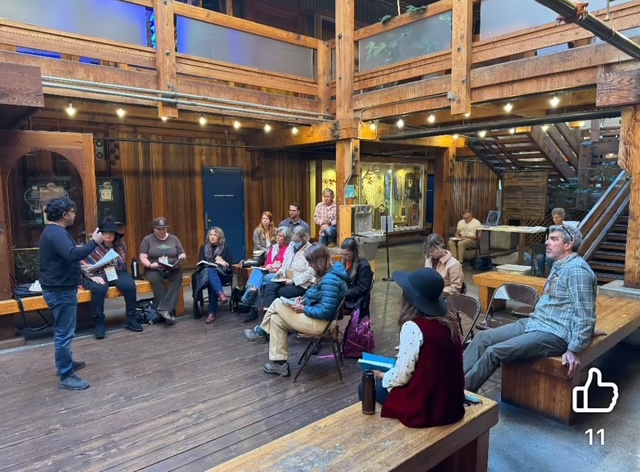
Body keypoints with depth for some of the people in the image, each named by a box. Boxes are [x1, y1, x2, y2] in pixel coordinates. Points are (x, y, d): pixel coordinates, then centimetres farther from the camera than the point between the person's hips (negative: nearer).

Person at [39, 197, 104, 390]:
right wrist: (94, 242, -28)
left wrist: (82, 267, 20)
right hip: (60, 290, -11)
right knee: (64, 333, -5)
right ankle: (65, 377, 1)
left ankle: (65, 363, 37)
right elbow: (72, 255, -36)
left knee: (63, 330, 23)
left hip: (59, 288, 11)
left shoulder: (54, 231, 14)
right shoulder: (56, 233, -21)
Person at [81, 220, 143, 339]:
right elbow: (84, 265, -9)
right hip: (98, 275, -3)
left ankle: (131, 319, -13)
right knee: (99, 289, -37)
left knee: (130, 285, -26)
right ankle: (99, 323, -22)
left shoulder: (121, 245, 8)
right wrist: (93, 276, -22)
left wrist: (116, 271, -2)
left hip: (117, 274, 4)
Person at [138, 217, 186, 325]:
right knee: (156, 279, -37)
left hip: (172, 269, 2)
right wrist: (150, 265, -21)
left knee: (178, 276, -33)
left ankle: (164, 309, -38)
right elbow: (142, 257, -1)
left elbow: (182, 254, 13)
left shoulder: (174, 239, 12)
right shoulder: (147, 239, 6)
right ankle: (169, 311, -34)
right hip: (154, 269, -1)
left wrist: (182, 257, -12)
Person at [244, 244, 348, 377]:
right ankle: (280, 363, 9)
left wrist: (304, 309, -16)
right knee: (276, 319, 5)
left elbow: (325, 311, -28)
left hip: (319, 322, -10)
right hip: (315, 316, 10)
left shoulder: (330, 280, -26)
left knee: (277, 304, -3)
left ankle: (260, 332, 21)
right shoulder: (328, 274, 6)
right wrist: (304, 299, 3)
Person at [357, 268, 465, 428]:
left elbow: (401, 377, -17)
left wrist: (383, 376, 3)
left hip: (425, 407, -7)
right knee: (384, 382, 26)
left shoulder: (412, 327, -23)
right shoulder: (451, 322, -2)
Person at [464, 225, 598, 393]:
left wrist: (574, 350, -20)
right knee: (483, 338, -2)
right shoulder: (559, 265, 15)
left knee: (494, 352, -21)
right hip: (533, 323, 10)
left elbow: (584, 315, -20)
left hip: (554, 335, -10)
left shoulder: (577, 270, -17)